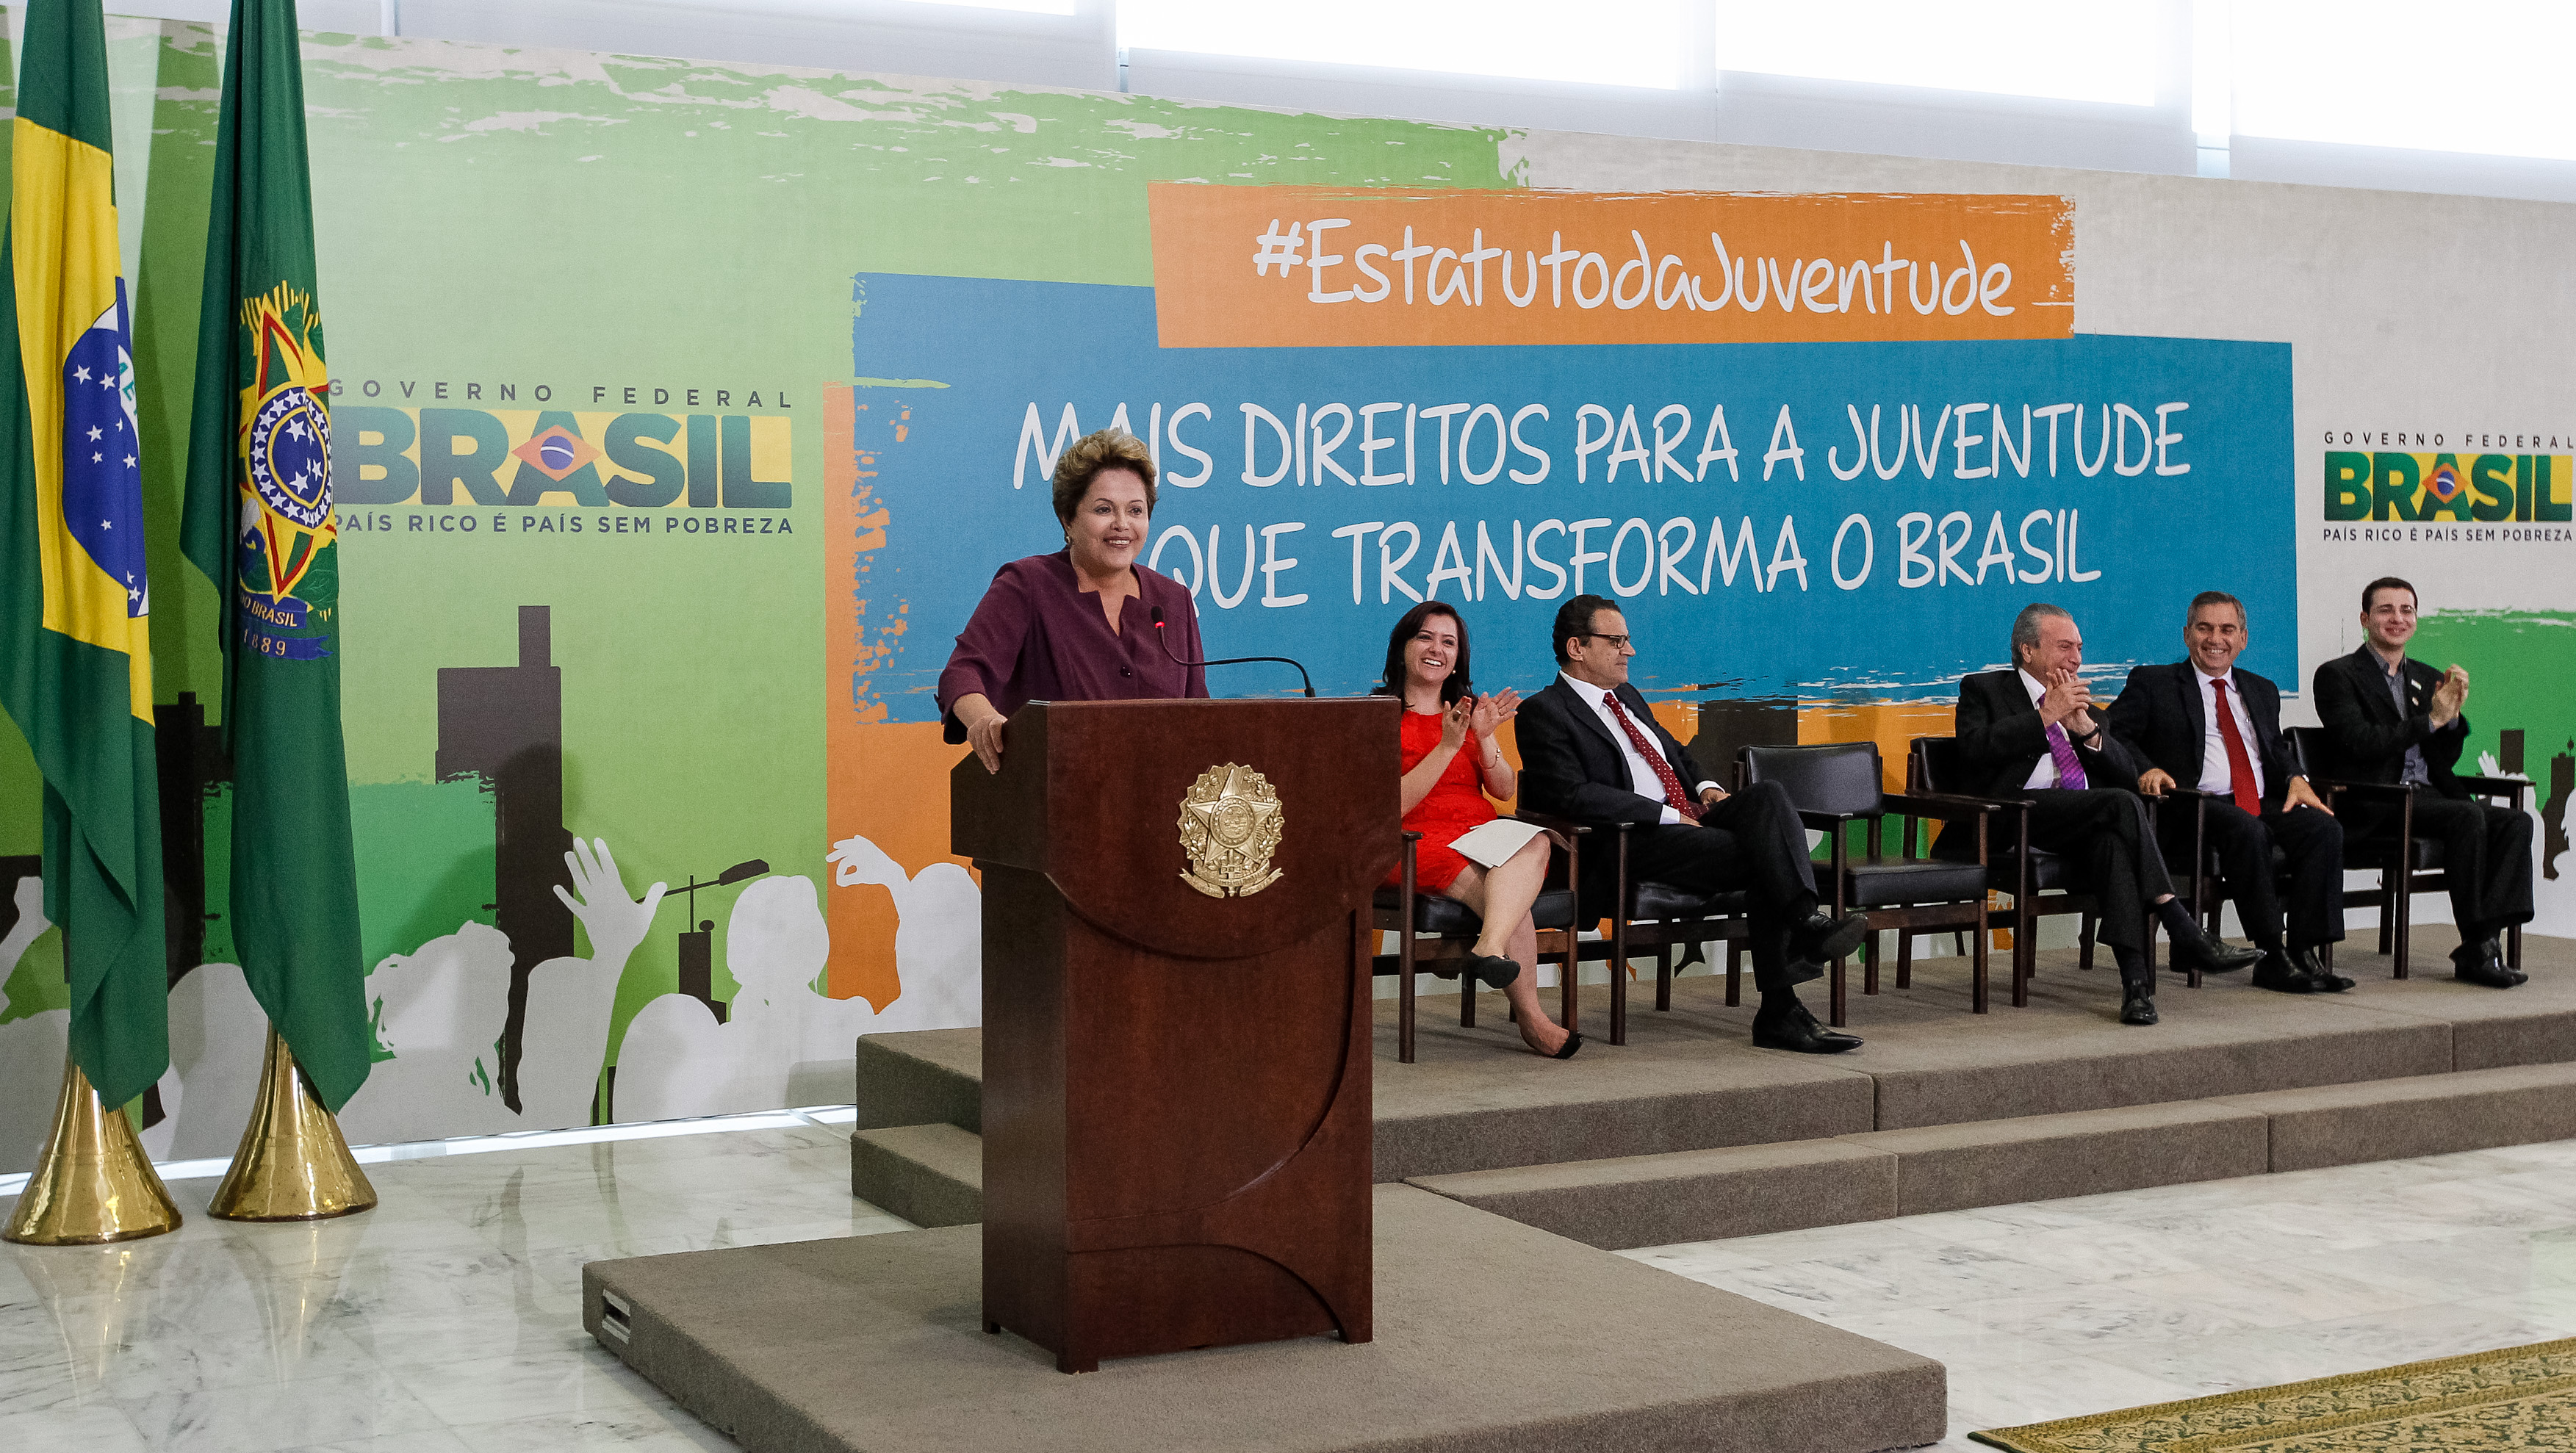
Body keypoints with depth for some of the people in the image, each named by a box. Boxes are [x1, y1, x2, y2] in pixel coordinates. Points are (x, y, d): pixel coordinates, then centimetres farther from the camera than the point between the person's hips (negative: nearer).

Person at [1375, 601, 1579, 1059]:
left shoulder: (1469, 709, 21)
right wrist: (1447, 747, -14)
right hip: (1417, 844, -4)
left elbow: (1505, 791, 11)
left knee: (1535, 843, -33)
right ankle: (1531, 1019, -32)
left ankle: (1491, 948, -54)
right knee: (1508, 897, -33)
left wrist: (1484, 739, -8)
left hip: (1482, 833, 4)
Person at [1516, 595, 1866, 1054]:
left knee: (1768, 795, -23)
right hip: (1630, 844, -8)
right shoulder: (1544, 711, -2)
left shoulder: (1627, 697, 26)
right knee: (1765, 861, -26)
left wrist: (1706, 787, 12)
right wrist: (1669, 815, -17)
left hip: (1690, 818, 8)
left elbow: (1676, 752, 37)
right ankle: (1781, 1011, -28)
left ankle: (1807, 918, -36)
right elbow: (1573, 796, -15)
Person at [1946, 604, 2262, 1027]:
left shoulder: (2081, 702, 29)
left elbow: (2129, 773, 18)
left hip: (2083, 817, 5)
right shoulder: (1983, 689, 13)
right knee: (2122, 804, -29)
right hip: (2016, 814, -5)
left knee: (2111, 840, -34)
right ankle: (2185, 936, -29)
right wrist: (2045, 716, -8)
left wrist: (2087, 729, 2)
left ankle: (2135, 977, -43)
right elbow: (1975, 749, -9)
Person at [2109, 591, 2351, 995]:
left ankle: (2304, 953, -24)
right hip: (2196, 807, -5)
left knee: (2324, 828, -24)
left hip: (2264, 806, 5)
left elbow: (2277, 748, 26)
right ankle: (2273, 957, -30)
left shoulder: (2262, 691, 28)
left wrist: (2295, 778, 3)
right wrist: (2146, 769, -19)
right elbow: (2114, 734, 1)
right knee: (2247, 830, -36)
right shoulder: (2153, 683, 11)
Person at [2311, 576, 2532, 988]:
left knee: (2516, 822, -18)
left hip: (2427, 796, 7)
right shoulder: (2337, 676, 1)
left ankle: (2486, 936, -28)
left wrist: (2454, 714, -1)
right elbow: (2360, 742, -14)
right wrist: (2432, 719, -14)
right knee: (2469, 817, -30)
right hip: (2374, 806, -7)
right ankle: (2476, 948, -26)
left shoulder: (2427, 678, 22)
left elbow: (2446, 757, 19)